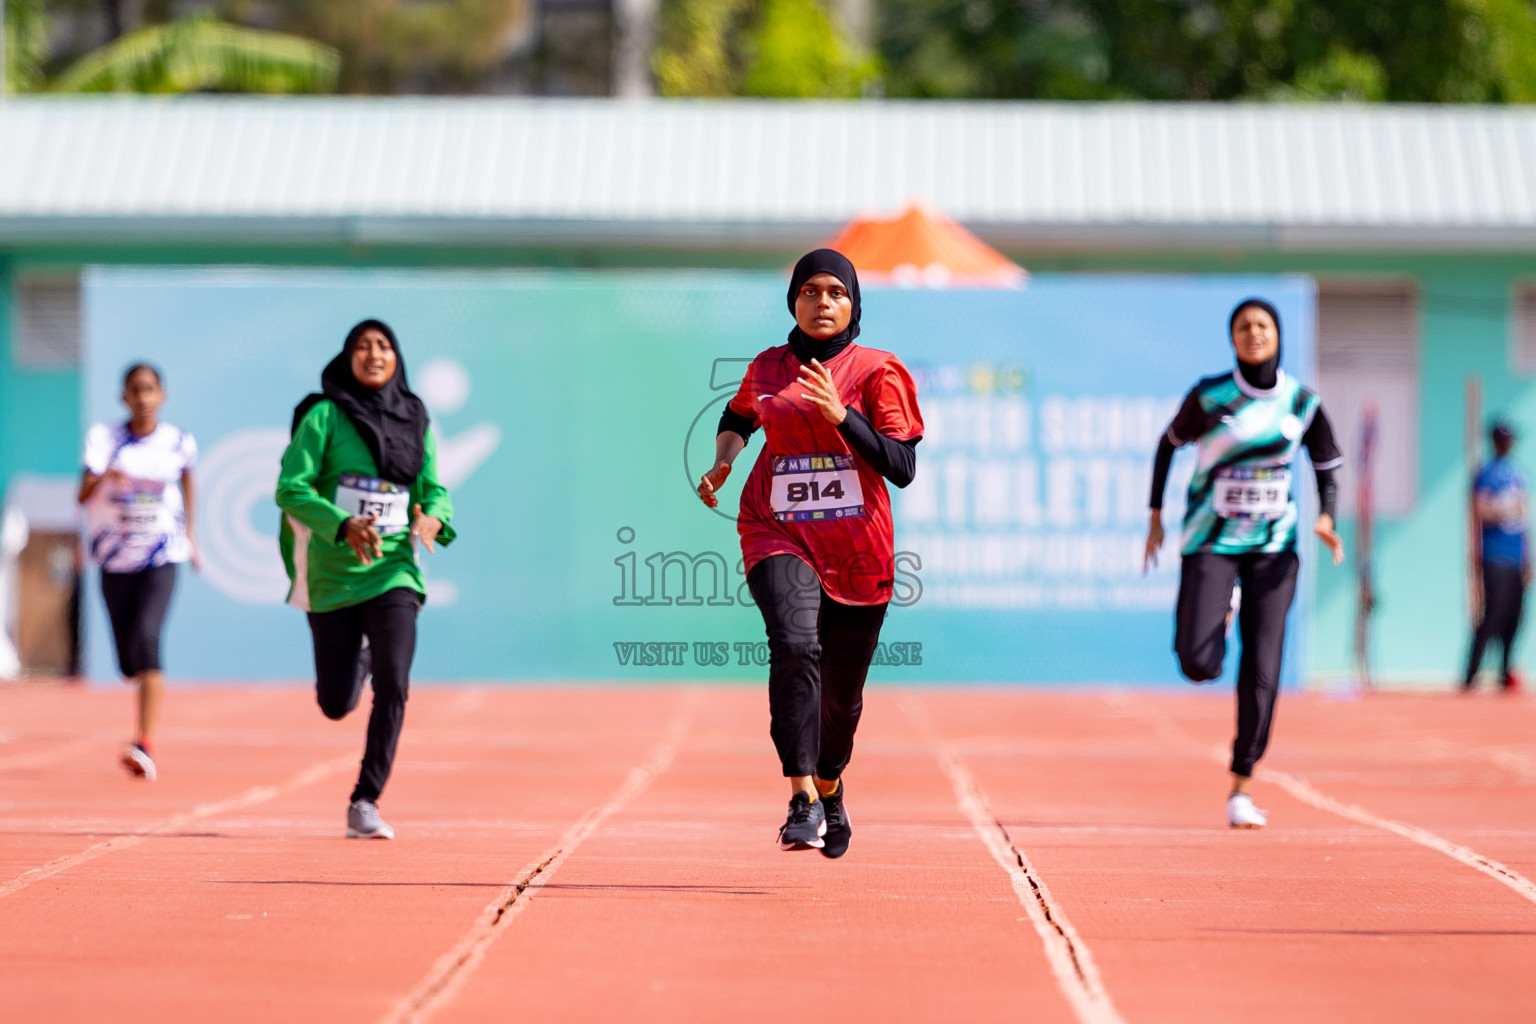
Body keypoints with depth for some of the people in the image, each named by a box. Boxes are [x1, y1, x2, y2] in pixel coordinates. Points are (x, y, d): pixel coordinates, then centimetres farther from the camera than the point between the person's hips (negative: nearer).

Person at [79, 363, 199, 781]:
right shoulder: (104, 438, -5)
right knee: (129, 660, 9)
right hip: (115, 559, 2)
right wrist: (102, 477, -39)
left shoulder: (179, 442, -2)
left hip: (162, 558, -2)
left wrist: (189, 532, 25)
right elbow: (83, 495, -18)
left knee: (145, 638, -24)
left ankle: (145, 746, -29)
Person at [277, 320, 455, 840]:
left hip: (393, 572, 1)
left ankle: (365, 803, -9)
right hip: (332, 576, -1)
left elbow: (434, 489, 10)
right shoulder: (325, 415, -6)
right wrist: (343, 526, -26)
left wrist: (433, 518, -14)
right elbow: (291, 488, -11)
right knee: (336, 705, 7)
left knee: (392, 688, -17)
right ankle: (361, 658, 44)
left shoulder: (415, 421, 5)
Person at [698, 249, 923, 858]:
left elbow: (902, 468, -10)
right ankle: (802, 800, -32)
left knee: (842, 696, 9)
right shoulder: (767, 369, 8)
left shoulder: (877, 372, -1)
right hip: (778, 535, 0)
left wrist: (841, 414, -20)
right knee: (795, 646, -28)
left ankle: (829, 785, 41)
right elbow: (738, 417, 31)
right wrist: (721, 463, 11)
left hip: (856, 550, 0)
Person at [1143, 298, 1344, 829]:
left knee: (1261, 672, -6)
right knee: (1198, 666, -15)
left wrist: (1325, 518, -12)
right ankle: (1216, 616, 23)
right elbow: (1170, 443, 9)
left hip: (1273, 547, 1)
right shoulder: (1209, 396, -7)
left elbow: (1328, 468, 8)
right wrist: (1156, 518, 7)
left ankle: (1241, 790, 6)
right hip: (1211, 543, -1)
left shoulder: (1302, 403, -2)